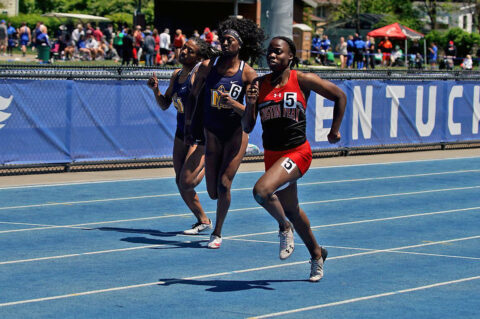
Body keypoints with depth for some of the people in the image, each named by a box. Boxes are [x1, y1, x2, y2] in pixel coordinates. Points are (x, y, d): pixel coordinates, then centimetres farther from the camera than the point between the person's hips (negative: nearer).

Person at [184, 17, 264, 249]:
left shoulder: (248, 73, -10)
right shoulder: (208, 66, -5)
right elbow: (193, 98, 5)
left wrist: (233, 103, -31)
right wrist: (188, 128, 1)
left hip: (236, 132, -2)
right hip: (212, 132, 2)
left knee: (224, 185, -9)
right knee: (213, 192, 0)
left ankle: (217, 233, 9)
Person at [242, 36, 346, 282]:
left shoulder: (302, 80, -7)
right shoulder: (259, 85, 2)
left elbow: (340, 97, 5)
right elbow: (247, 127, 2)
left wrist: (335, 130, 7)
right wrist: (250, 104, -15)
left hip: (297, 152, -6)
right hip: (272, 154, 6)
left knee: (262, 191, -28)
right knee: (291, 209, 17)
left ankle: (284, 227, 1)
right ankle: (317, 254, 40)